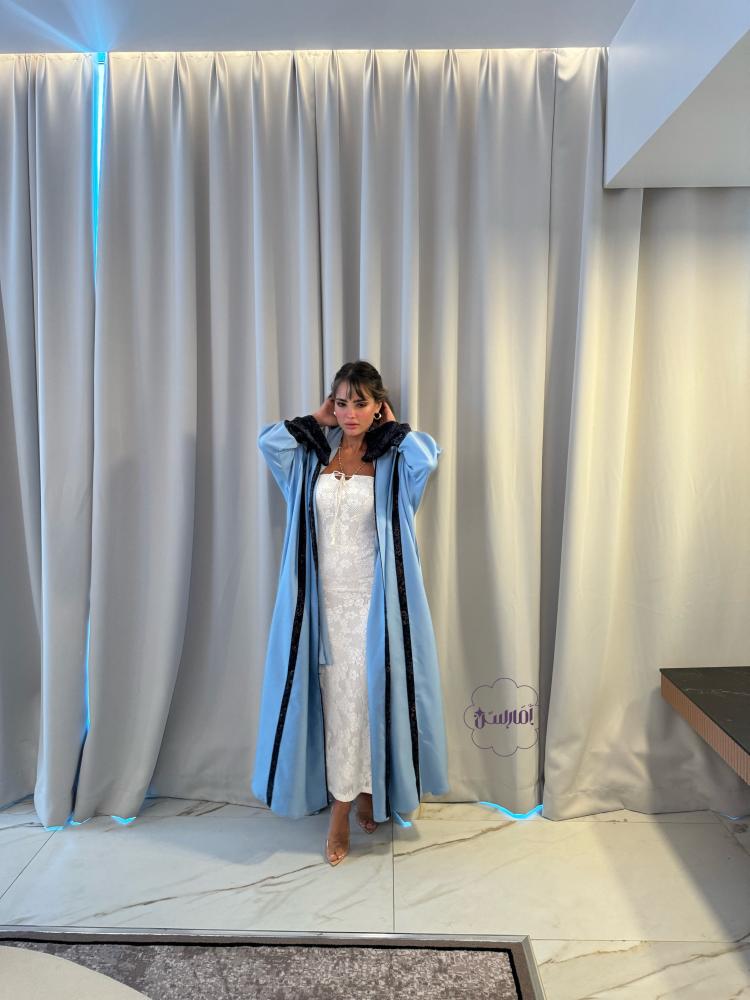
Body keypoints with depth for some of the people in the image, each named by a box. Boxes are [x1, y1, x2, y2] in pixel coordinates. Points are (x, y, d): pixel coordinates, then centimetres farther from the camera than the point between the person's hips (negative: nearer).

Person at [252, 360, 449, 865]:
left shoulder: (391, 459, -1)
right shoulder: (313, 454, 6)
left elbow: (429, 456, -23)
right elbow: (267, 439, -11)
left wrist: (393, 426, -6)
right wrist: (318, 419, 2)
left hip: (372, 597, -2)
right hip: (326, 595, 3)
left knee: (364, 695, 1)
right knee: (336, 698, 9)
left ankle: (356, 801, 17)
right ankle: (354, 795, 25)